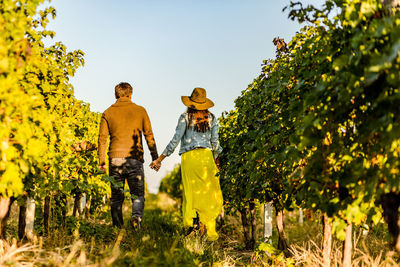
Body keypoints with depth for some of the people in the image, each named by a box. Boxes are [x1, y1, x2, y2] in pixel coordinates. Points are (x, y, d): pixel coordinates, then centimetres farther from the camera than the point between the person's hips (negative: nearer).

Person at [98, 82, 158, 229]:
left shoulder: (108, 113, 7)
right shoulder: (140, 110, 5)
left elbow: (102, 138, 3)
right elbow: (149, 135, 4)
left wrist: (101, 161, 7)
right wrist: (155, 156, 9)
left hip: (115, 158, 1)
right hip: (134, 158, -1)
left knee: (116, 196, 10)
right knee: (138, 194, 4)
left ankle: (118, 227, 6)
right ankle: (137, 216, -24)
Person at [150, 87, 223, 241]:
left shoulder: (185, 117, 1)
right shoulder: (211, 118, 7)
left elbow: (175, 140, -3)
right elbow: (215, 143, 5)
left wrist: (160, 159, 2)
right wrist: (219, 159, 22)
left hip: (188, 158, -1)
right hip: (206, 156, 1)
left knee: (190, 194, 4)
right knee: (209, 194, 5)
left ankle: (189, 228, 1)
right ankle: (210, 231, 1)